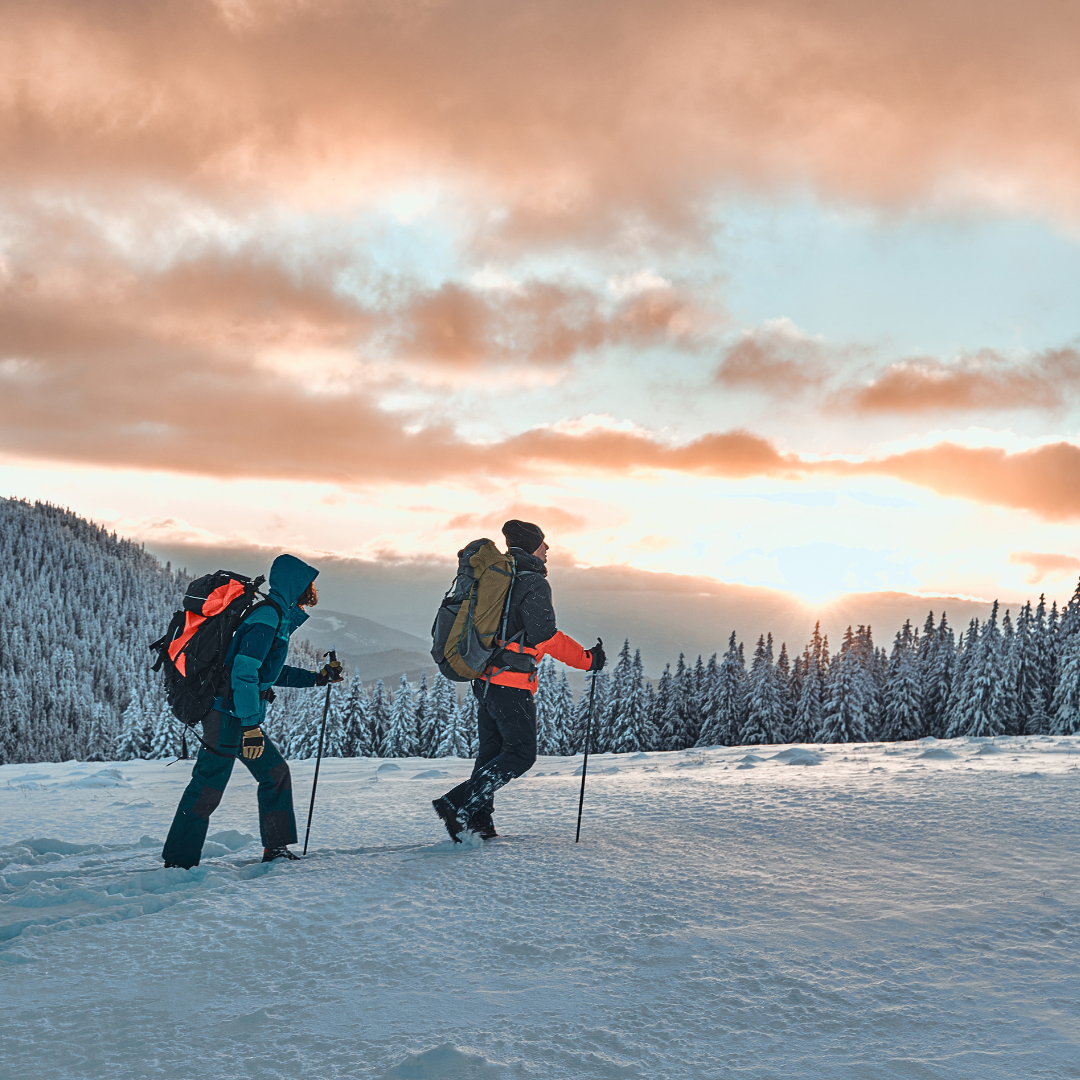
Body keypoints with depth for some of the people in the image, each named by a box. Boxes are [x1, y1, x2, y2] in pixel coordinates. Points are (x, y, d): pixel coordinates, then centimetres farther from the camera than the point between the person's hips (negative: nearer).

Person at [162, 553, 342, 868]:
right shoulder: (267, 617, -15)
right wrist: (251, 726, -26)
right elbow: (244, 672, -23)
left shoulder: (279, 617, 17)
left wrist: (318, 678, 26)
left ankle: (276, 848, 20)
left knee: (275, 772, 14)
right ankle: (179, 862, -3)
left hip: (241, 717, 11)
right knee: (207, 788, -7)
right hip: (229, 715, -10)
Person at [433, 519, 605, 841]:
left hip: (485, 679, 9)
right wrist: (587, 659, -10)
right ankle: (458, 805, -13)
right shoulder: (533, 583, -11)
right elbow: (545, 636, -16)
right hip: (512, 683, -9)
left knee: (492, 752, 13)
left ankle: (478, 821, 8)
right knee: (521, 754, -4)